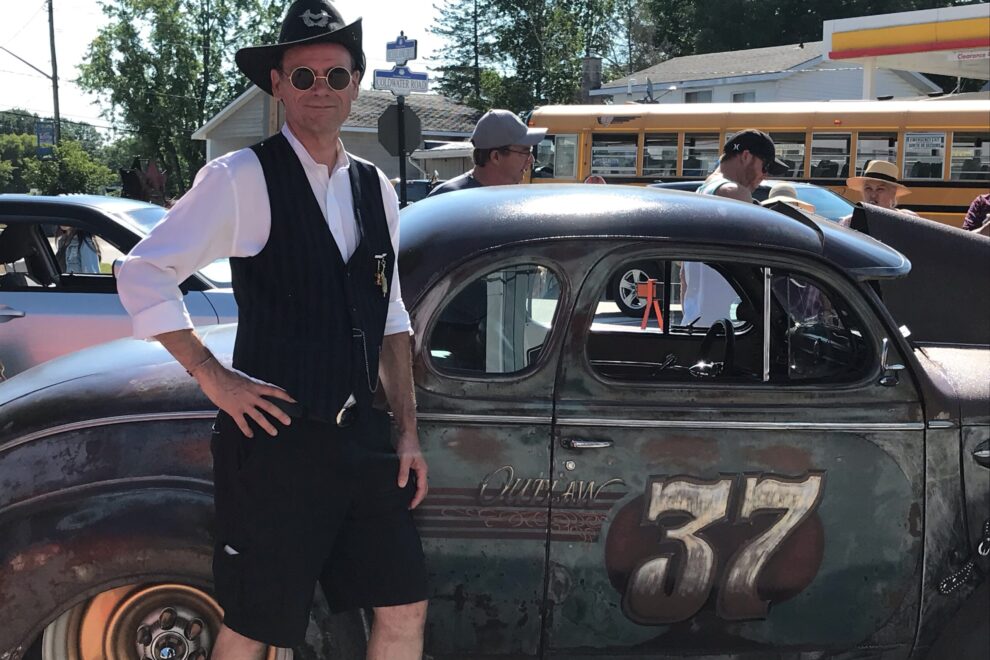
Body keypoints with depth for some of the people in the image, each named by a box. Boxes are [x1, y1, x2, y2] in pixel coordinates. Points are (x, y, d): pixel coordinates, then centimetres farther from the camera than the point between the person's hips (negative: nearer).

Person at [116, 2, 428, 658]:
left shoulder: (375, 188, 10)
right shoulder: (244, 178, -8)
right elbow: (143, 273, -9)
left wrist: (408, 432, 11)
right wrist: (214, 378, -12)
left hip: (362, 436, 6)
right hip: (275, 439, -5)